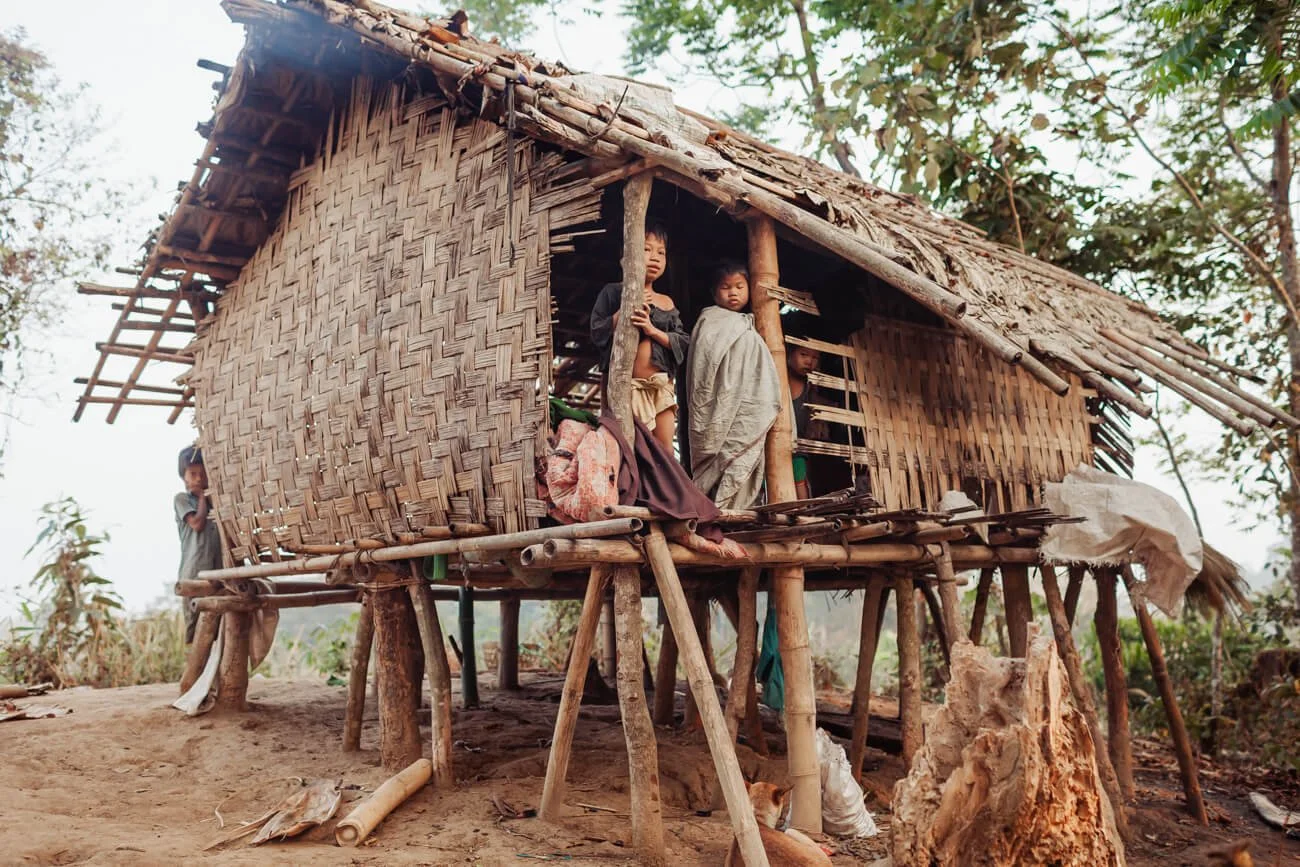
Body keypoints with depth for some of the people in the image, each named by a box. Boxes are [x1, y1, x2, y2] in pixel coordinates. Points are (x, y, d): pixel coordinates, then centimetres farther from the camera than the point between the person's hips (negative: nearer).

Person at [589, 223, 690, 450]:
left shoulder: (667, 303, 15)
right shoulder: (613, 292, 6)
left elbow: (684, 343, 5)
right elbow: (597, 333, -2)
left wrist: (653, 330, -10)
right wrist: (625, 309, -13)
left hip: (663, 385, 4)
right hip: (628, 384, -4)